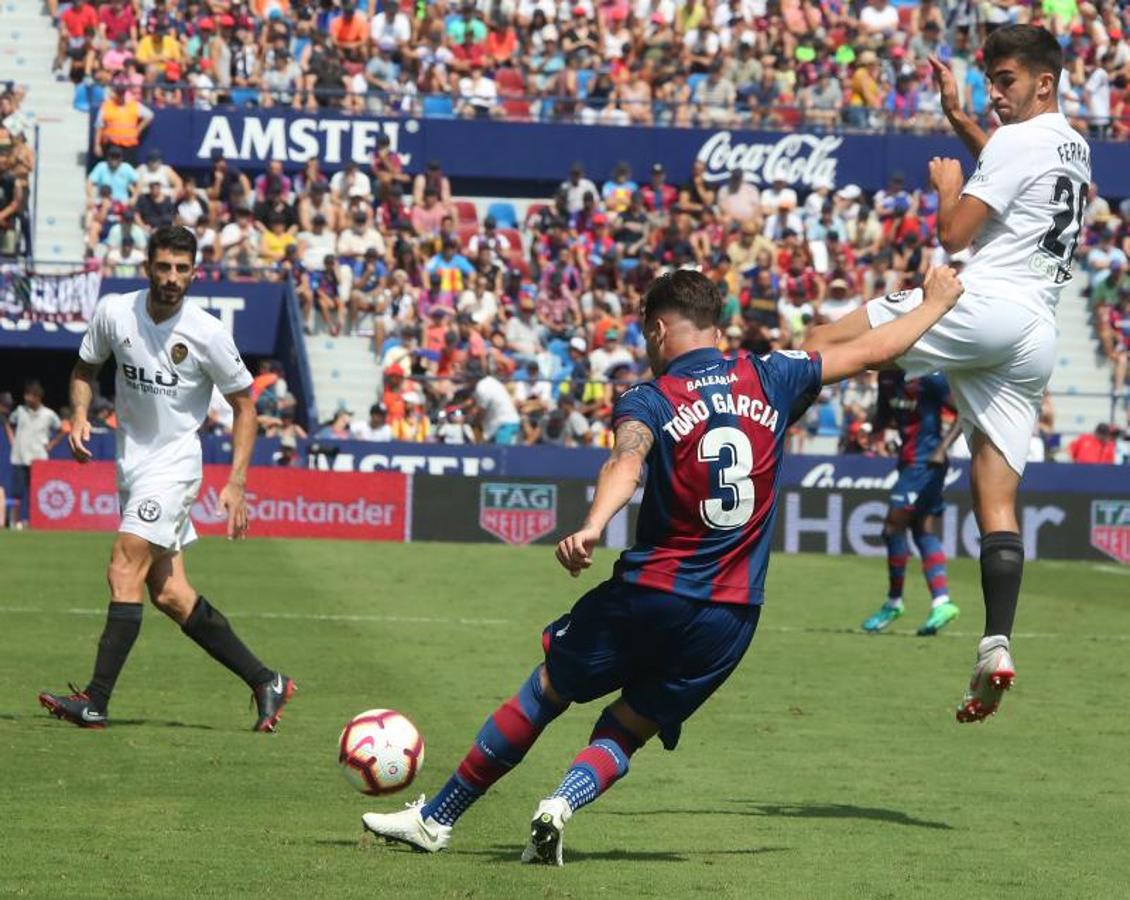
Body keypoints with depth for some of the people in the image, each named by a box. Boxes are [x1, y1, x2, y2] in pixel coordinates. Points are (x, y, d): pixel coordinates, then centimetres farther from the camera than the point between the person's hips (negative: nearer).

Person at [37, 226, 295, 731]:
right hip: (131, 463, 5)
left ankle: (95, 702, -18)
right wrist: (80, 416, -6)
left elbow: (244, 405, -2)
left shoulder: (207, 334, -12)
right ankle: (265, 682, 14)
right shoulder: (114, 313, -2)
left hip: (173, 466, -5)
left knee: (124, 571, -17)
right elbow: (85, 369, 15)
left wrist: (236, 484, -8)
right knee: (169, 594, 4)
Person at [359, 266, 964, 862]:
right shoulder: (770, 380, 5)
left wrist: (593, 525, -45)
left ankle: (436, 819, 22)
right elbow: (871, 350, 15)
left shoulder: (649, 401, -5)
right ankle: (563, 803, -18)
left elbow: (626, 462, -28)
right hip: (733, 618, 3)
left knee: (543, 695, 15)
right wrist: (935, 304, 31)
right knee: (627, 730, 13)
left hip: (650, 596, -3)